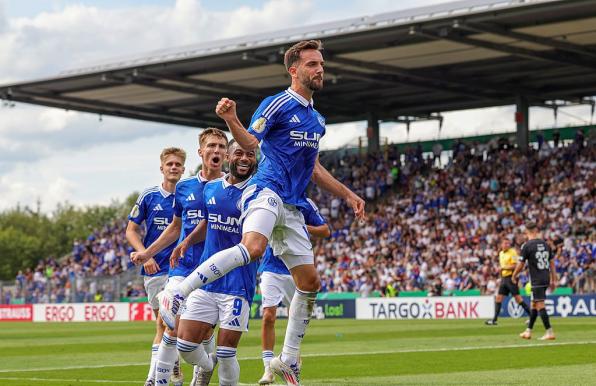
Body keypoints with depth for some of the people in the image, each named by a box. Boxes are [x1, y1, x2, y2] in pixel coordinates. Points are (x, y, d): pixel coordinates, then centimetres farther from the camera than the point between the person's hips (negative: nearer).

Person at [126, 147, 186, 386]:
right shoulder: (148, 196, 3)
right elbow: (131, 230, 7)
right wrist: (144, 254, -8)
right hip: (154, 268, 2)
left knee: (164, 322, -12)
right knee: (163, 324, 5)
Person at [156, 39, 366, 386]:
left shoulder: (317, 119, 21)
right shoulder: (278, 104, -1)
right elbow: (249, 144, -8)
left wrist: (348, 194, 31)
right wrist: (231, 120, -26)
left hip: (292, 207, 8)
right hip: (267, 191, -8)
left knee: (310, 282, 4)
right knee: (253, 247, -36)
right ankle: (177, 294, -31)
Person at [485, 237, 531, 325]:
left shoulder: (512, 252, -9)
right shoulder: (501, 253, 15)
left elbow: (514, 266, -15)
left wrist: (503, 268, -15)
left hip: (511, 277, -8)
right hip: (504, 278, 8)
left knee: (517, 297, -9)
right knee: (498, 298, 5)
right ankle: (494, 319, 7)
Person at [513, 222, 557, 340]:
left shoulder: (527, 246, -10)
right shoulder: (545, 244, 8)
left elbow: (521, 264, -7)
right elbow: (552, 262, 12)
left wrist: (514, 276, 11)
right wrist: (553, 279, 18)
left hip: (536, 280, -7)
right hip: (546, 279, 7)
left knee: (540, 305, -6)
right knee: (534, 304, 16)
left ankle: (549, 332, -12)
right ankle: (528, 331, 22)